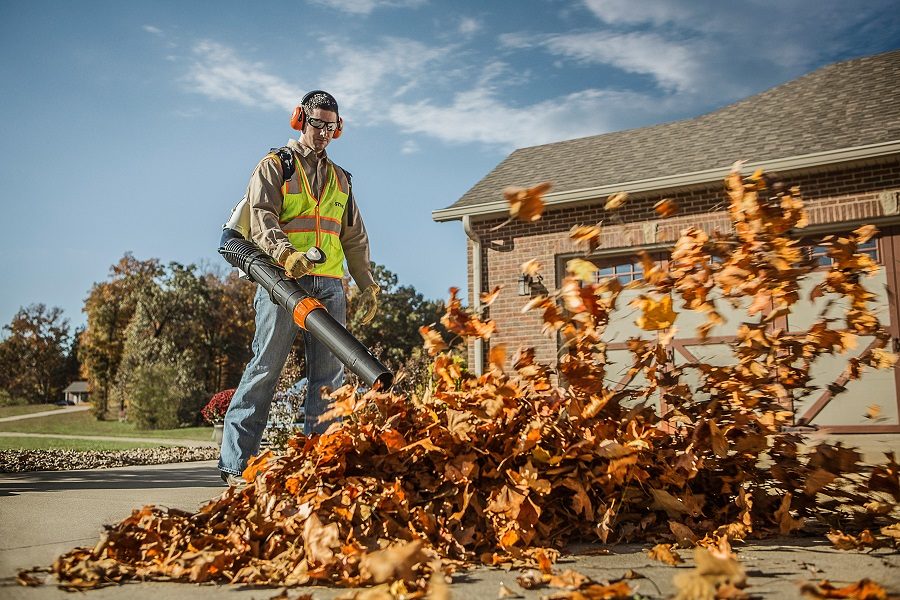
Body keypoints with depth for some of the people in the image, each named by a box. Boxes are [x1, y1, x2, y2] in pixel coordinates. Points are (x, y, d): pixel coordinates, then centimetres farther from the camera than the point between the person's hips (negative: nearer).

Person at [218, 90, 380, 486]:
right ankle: (235, 461, -5)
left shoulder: (340, 179, 25)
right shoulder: (274, 166, 9)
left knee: (330, 375, 0)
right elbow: (261, 218, -7)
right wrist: (285, 253, -25)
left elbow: (355, 238, 26)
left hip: (329, 285, 5)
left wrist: (368, 284, 18)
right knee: (265, 367, -9)